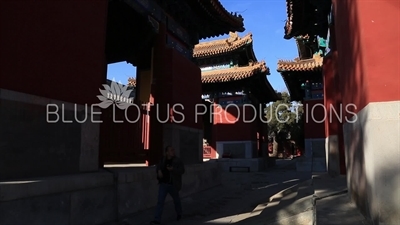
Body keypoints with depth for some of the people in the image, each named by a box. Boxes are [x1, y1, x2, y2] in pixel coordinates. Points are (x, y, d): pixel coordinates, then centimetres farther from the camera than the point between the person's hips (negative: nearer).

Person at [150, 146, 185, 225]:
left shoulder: (178, 160, -9)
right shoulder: (163, 160, 3)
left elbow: (182, 170, -15)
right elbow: (158, 167, 15)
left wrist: (173, 169, -29)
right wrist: (159, 171, -8)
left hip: (173, 185, -2)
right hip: (163, 184, 3)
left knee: (176, 200, 17)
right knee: (160, 201, -4)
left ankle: (179, 213, 43)